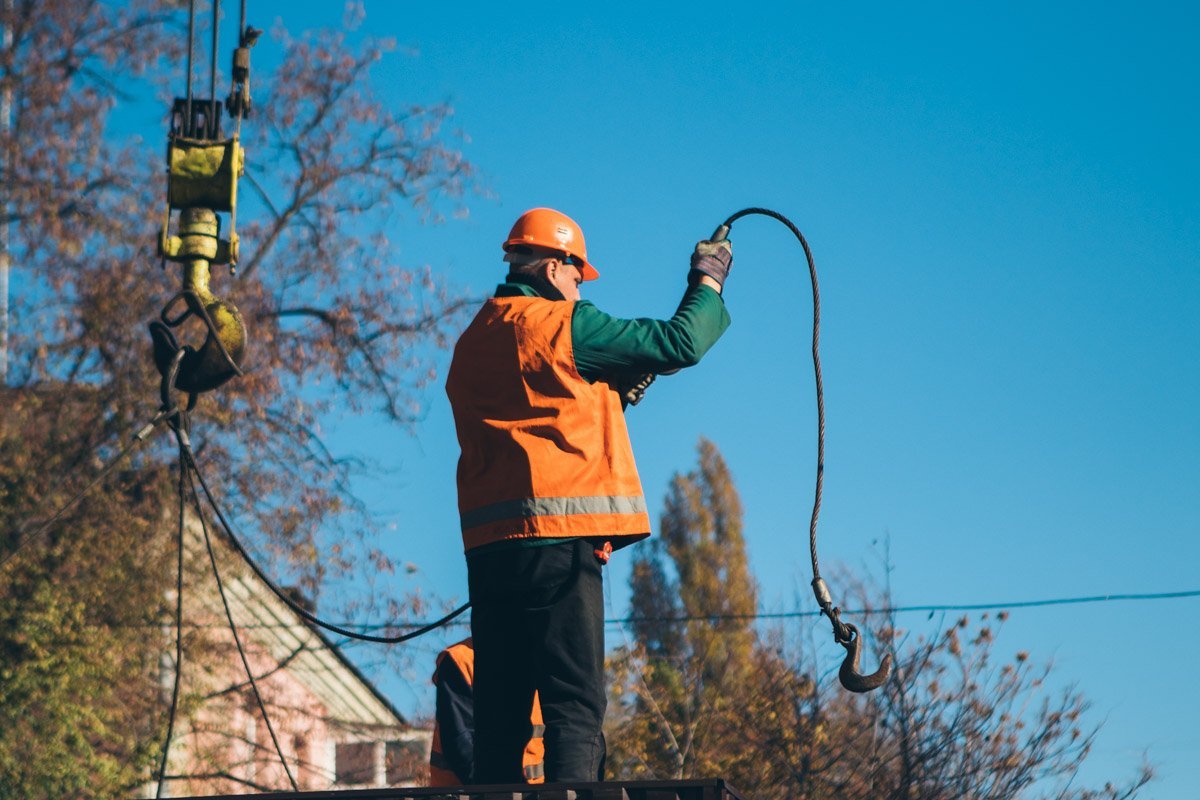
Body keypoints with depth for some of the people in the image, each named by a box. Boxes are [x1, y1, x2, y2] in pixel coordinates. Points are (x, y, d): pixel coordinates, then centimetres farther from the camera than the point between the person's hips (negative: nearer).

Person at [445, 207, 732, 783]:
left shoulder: (472, 341, 19)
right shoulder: (563, 324, -3)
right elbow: (680, 344, 1)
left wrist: (624, 379, 27)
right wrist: (708, 282, 17)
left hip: (488, 542, 7)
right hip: (558, 539, -7)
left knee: (500, 707, 8)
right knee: (574, 703, -9)